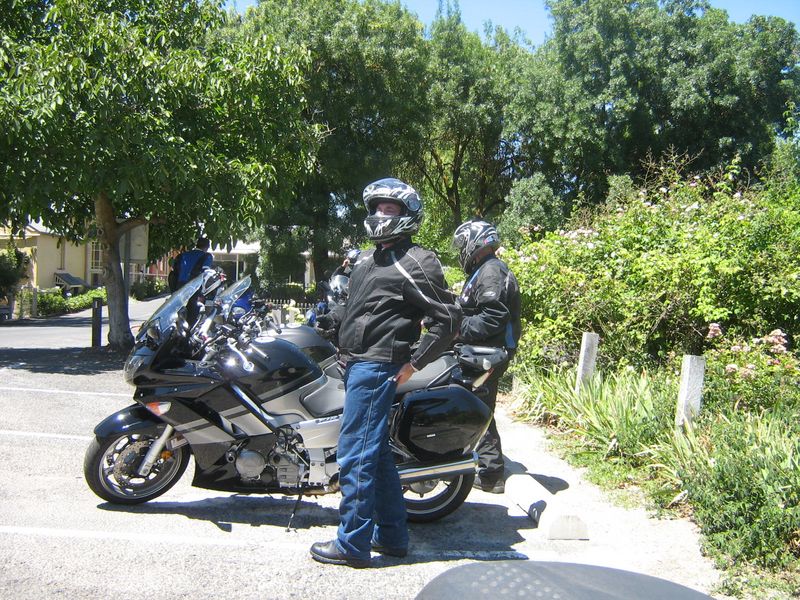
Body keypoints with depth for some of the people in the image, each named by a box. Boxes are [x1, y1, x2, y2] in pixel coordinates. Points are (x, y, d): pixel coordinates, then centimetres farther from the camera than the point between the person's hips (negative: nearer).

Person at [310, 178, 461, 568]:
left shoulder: (416, 263, -10)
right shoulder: (368, 258, 18)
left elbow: (448, 318, -14)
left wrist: (414, 363, -15)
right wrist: (326, 319, 14)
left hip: (376, 366, -10)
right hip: (357, 362, 10)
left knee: (355, 454, -7)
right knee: (376, 451, 15)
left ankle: (353, 544, 4)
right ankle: (392, 535, 26)